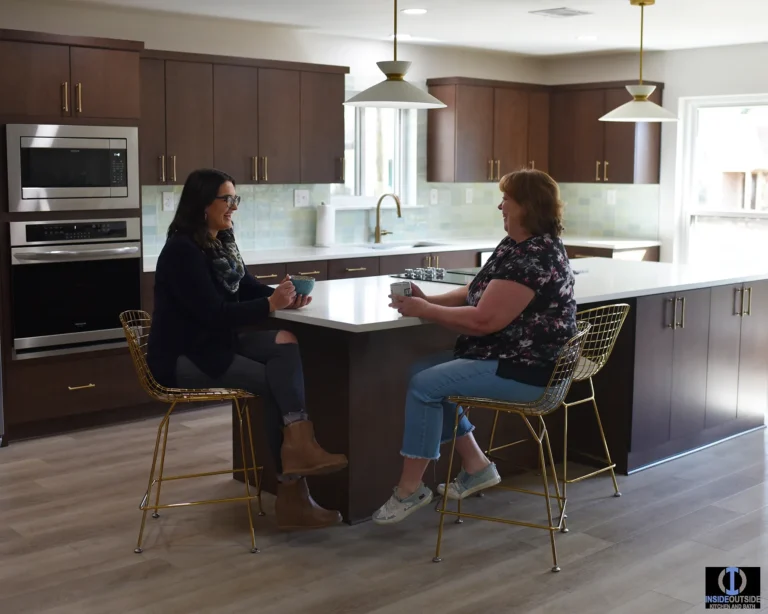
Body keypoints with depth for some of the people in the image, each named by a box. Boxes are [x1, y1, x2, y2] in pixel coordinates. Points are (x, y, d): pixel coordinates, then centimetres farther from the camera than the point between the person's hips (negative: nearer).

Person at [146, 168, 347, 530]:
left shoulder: (222, 242, 10)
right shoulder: (182, 251, -18)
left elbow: (247, 288, 14)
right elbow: (213, 314, -23)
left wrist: (284, 297, -7)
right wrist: (271, 305, -24)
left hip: (218, 342, 8)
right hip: (183, 357, -8)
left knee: (286, 344, -18)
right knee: (275, 382, -19)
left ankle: (297, 448, -24)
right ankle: (292, 493, -12)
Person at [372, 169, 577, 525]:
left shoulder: (533, 257, -23)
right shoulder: (516, 245, 11)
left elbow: (484, 320, -26)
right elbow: (476, 294, 16)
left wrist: (424, 311, -16)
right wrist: (429, 301, 0)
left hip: (525, 370, -11)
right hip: (505, 357, 11)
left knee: (424, 385, -16)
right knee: (423, 371, 9)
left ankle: (410, 490, -4)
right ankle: (476, 467, 13)